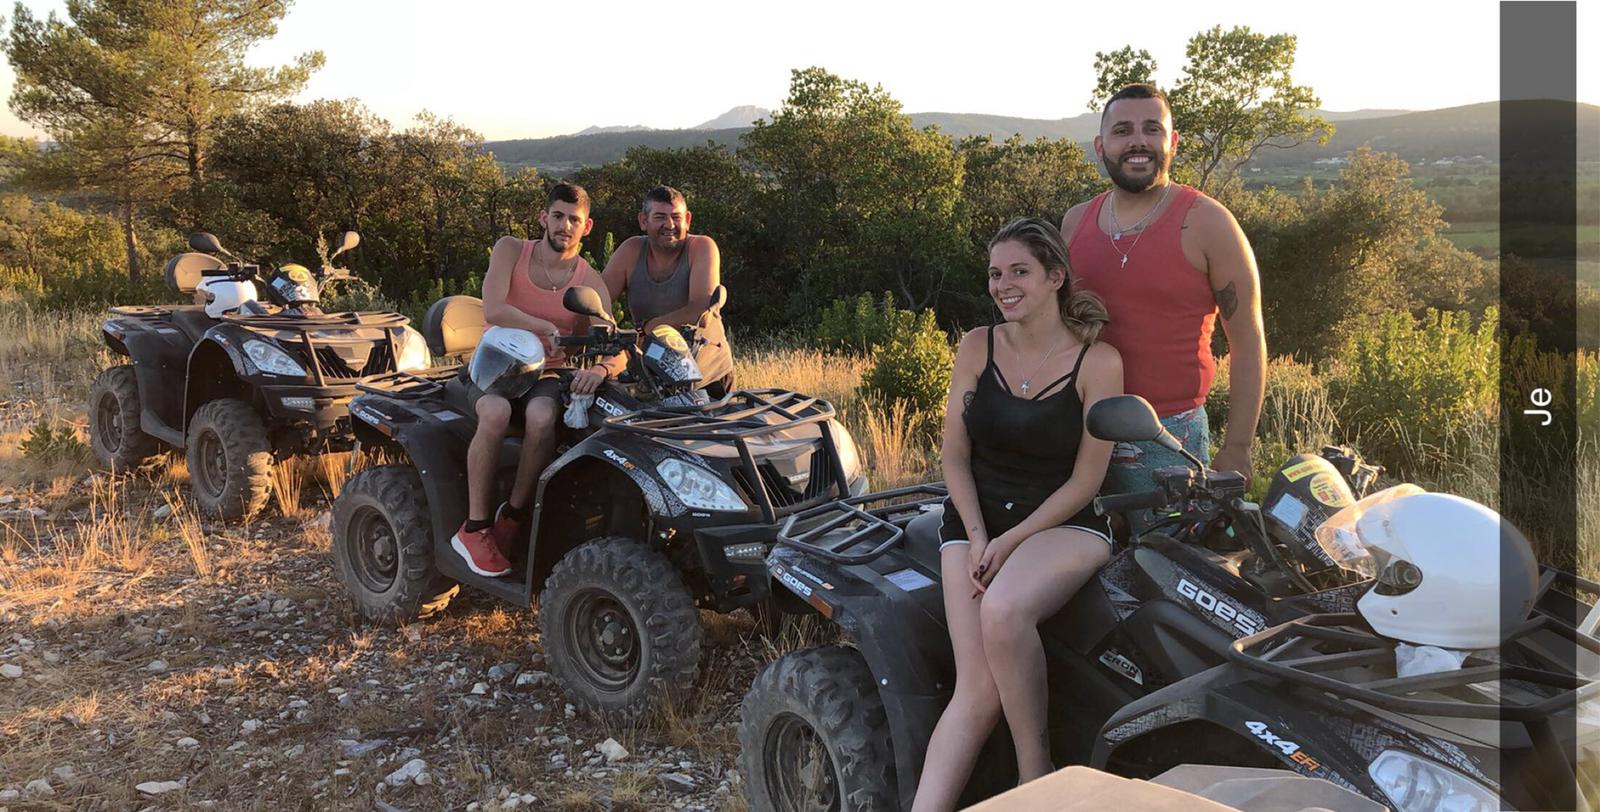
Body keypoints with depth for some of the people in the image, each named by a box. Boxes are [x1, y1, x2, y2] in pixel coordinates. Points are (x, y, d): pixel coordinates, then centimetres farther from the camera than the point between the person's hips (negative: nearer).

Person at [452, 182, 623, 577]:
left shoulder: (590, 283, 0)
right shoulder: (510, 250, 0)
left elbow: (615, 350, -11)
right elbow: (493, 311, -16)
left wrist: (600, 369, -35)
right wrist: (551, 330, -23)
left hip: (547, 375, 1)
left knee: (541, 417, -37)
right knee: (496, 413, -36)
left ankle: (513, 515, -16)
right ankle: (474, 527, -24)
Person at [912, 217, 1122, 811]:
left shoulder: (1098, 361, -5)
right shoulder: (977, 346, 6)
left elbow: (1084, 480, -6)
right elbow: (954, 455, 6)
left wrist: (1009, 542, -13)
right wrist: (977, 536, -8)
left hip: (1062, 524, -2)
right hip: (974, 520, 3)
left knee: (1003, 611, -36)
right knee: (979, 690, -19)